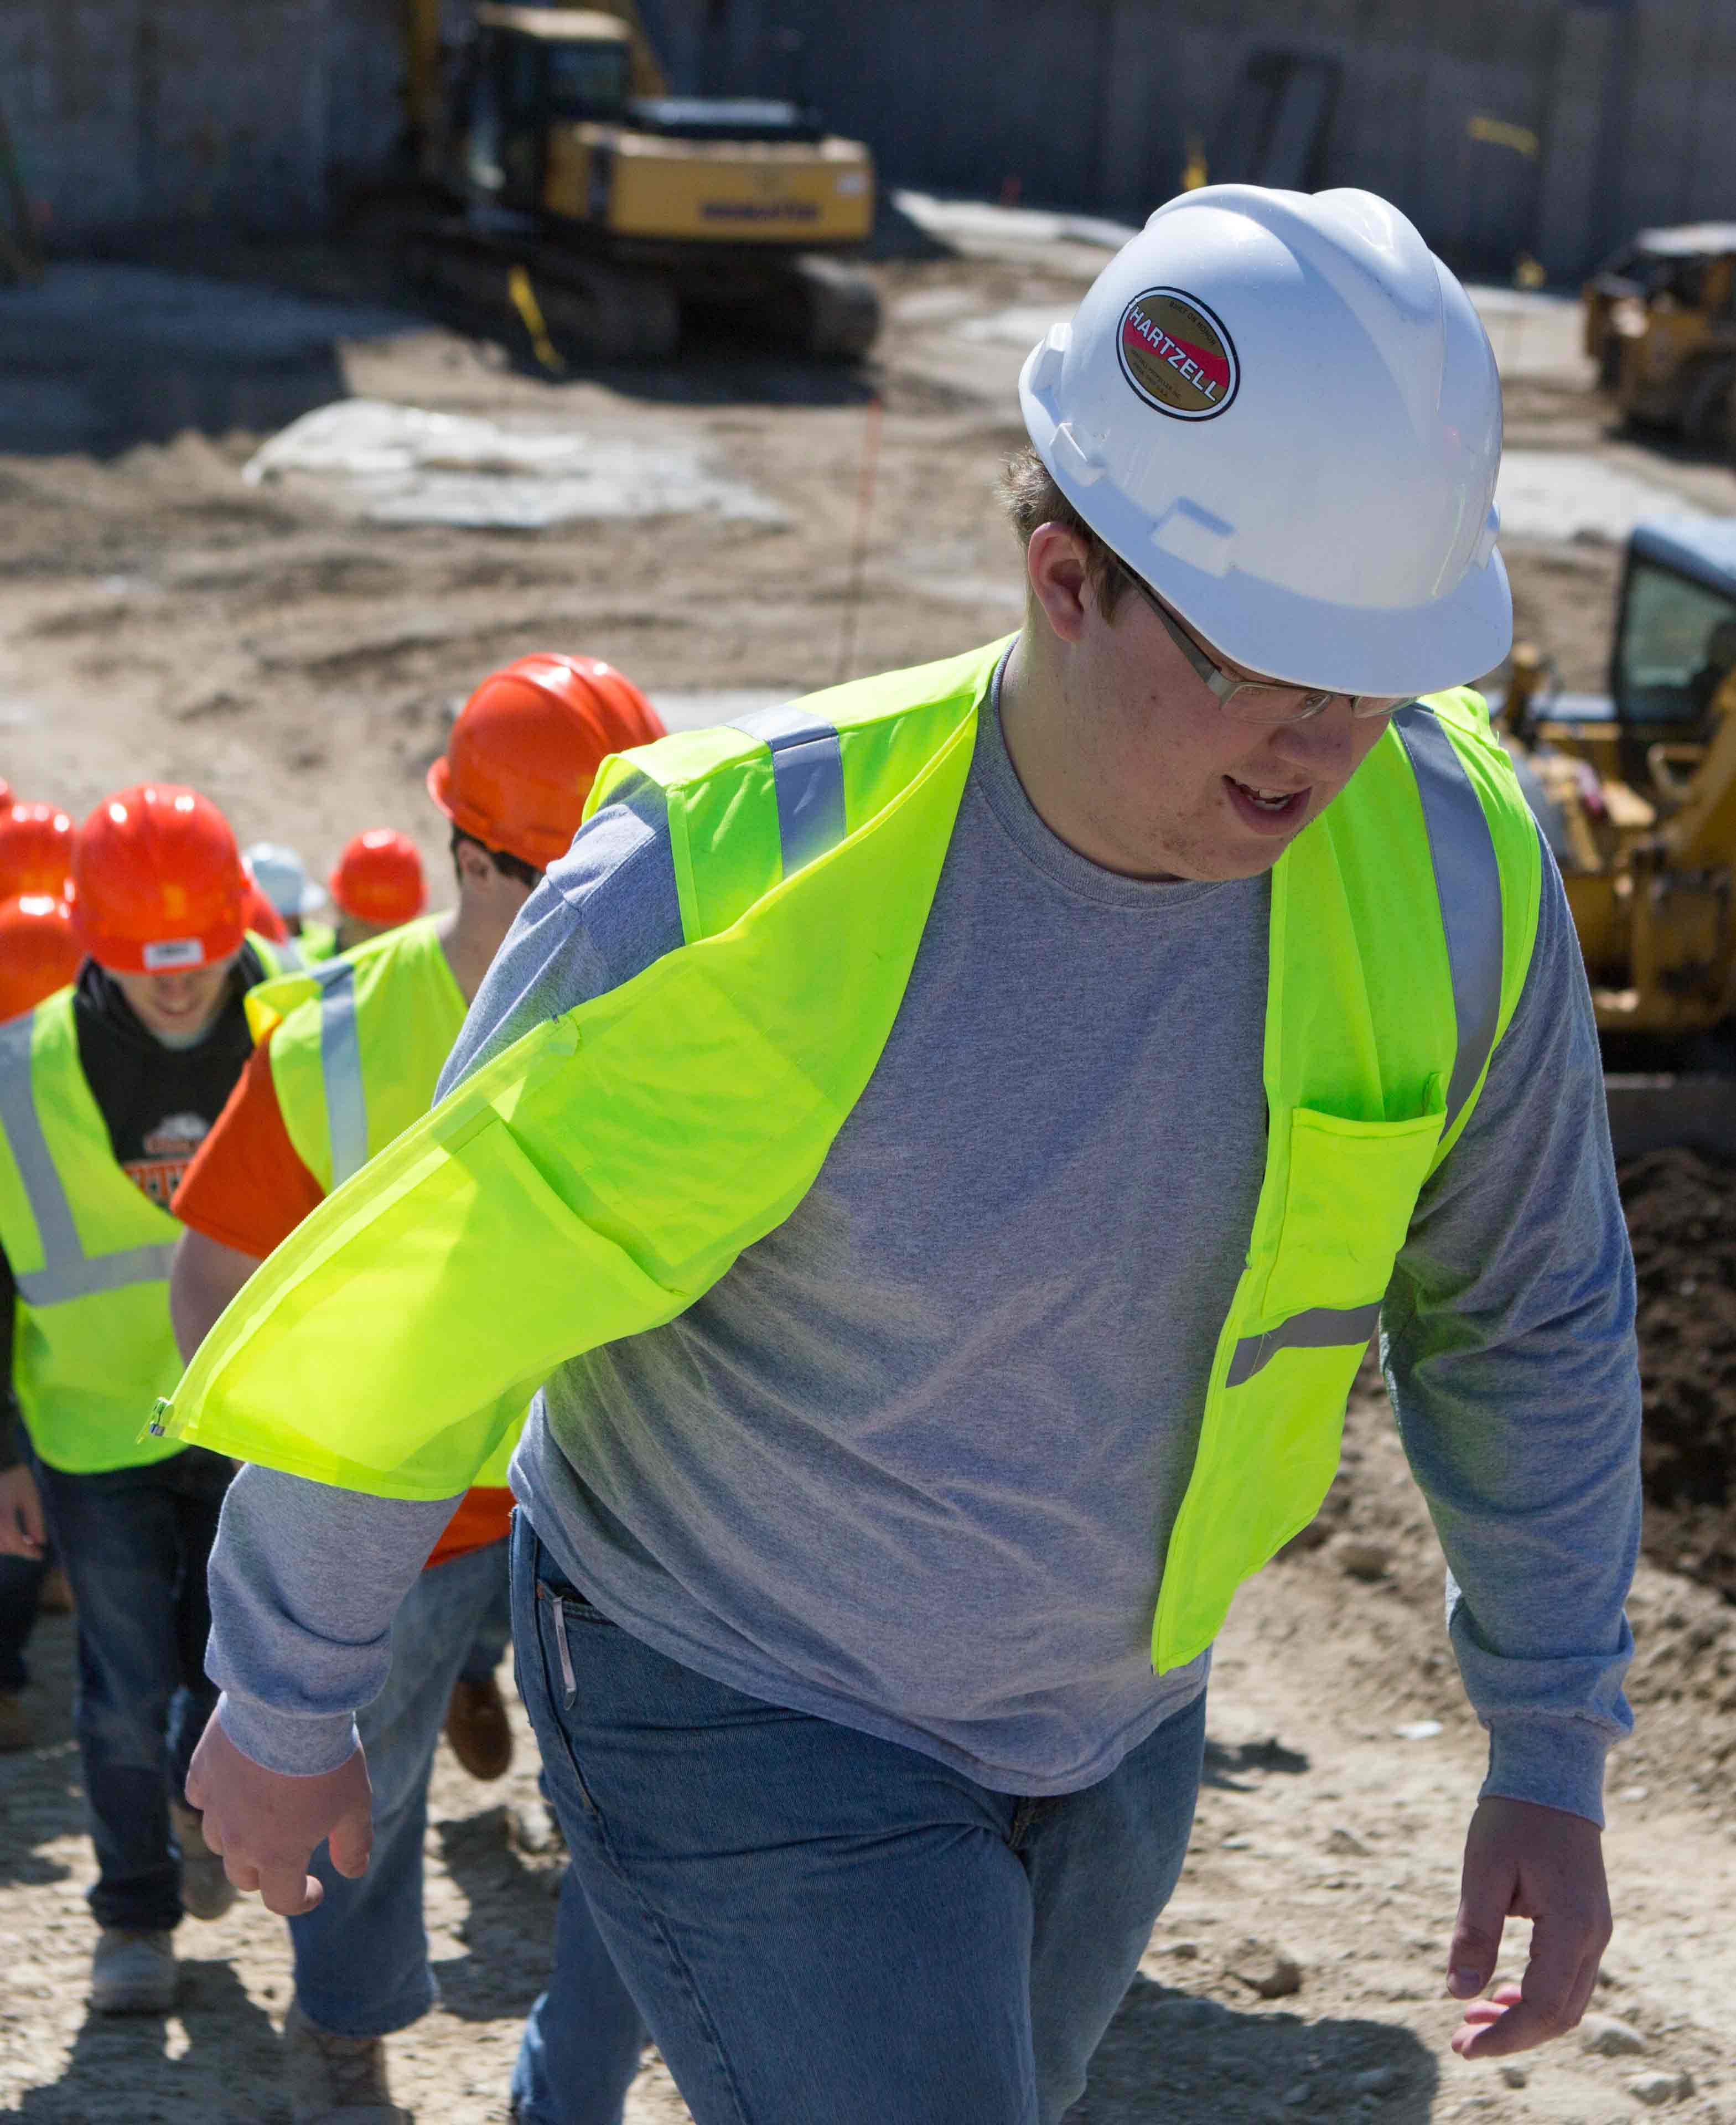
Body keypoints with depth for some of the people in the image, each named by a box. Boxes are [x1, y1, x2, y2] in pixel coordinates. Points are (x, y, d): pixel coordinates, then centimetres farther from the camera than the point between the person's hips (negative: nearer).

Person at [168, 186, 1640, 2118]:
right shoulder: (745, 890, -33)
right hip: (746, 1718, -5)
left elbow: (1528, 1314, -2)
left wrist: (1552, 1763, 1)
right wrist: (283, 1705, -5)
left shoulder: (1445, 857, -20)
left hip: (1108, 1707, 6)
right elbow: (421, 1300, -18)